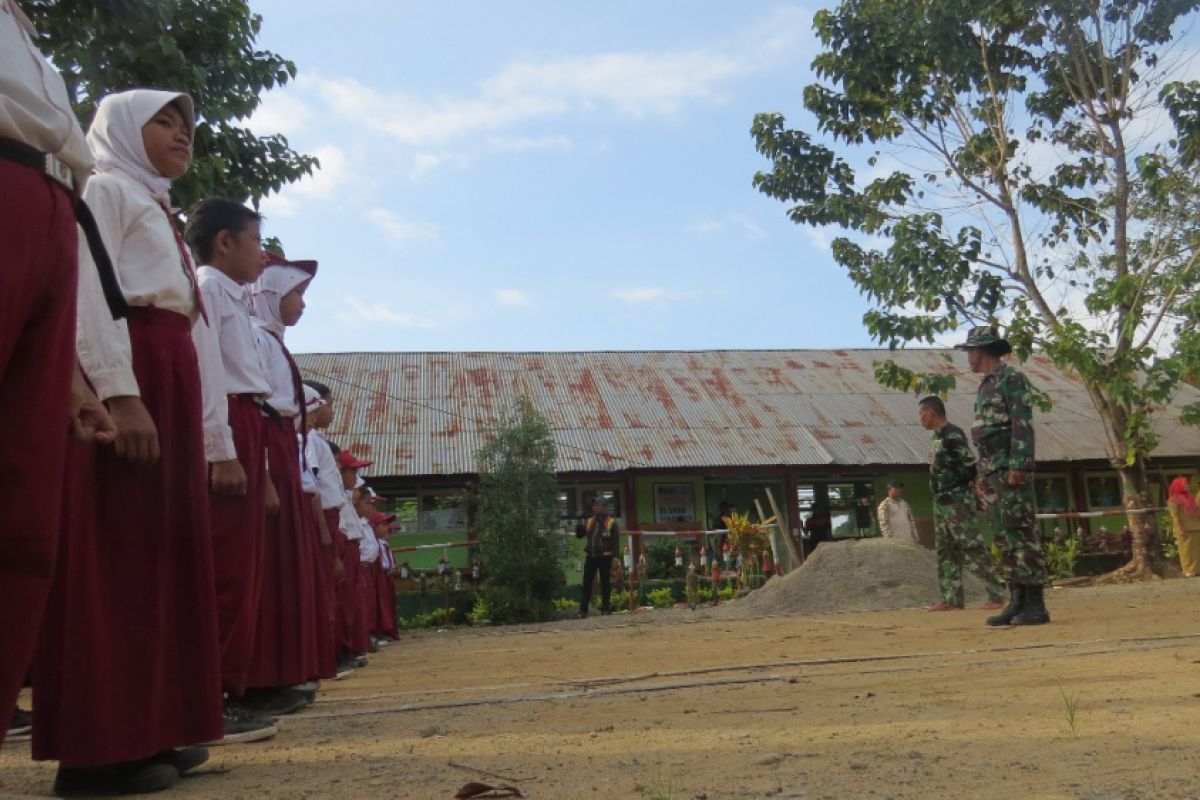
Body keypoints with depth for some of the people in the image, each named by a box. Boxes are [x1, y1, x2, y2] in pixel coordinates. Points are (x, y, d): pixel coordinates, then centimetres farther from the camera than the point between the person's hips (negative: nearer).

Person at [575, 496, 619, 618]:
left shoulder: (612, 523, -2)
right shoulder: (589, 522, 13)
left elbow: (616, 541, -7)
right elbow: (579, 535, 15)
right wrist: (580, 525, -4)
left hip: (605, 556, -4)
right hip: (590, 556, 4)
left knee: (605, 583, 4)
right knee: (587, 583, 2)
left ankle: (605, 607, 13)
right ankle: (583, 609, 4)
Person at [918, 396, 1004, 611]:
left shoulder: (952, 435, -15)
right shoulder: (938, 436, 15)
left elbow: (971, 464, -20)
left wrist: (969, 485, -8)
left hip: (957, 501, -10)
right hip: (941, 502, 10)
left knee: (972, 548, -8)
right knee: (946, 551, 9)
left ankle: (995, 595, -2)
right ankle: (952, 598, 13)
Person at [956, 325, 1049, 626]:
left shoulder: (1012, 379, -6)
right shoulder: (986, 385, 21)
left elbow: (1023, 425, -15)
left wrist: (1019, 465, -22)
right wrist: (983, 474, 19)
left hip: (1010, 468, -9)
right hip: (991, 470, 9)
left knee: (1021, 534, -9)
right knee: (1004, 537, 7)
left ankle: (1035, 604, -6)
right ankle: (1018, 601, 10)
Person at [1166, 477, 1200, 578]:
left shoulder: (1190, 496, 19)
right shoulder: (1173, 500, -4)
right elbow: (1175, 515, -10)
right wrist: (1179, 529, -17)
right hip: (1184, 529, -7)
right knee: (1186, 550, -3)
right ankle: (1188, 571, 1)